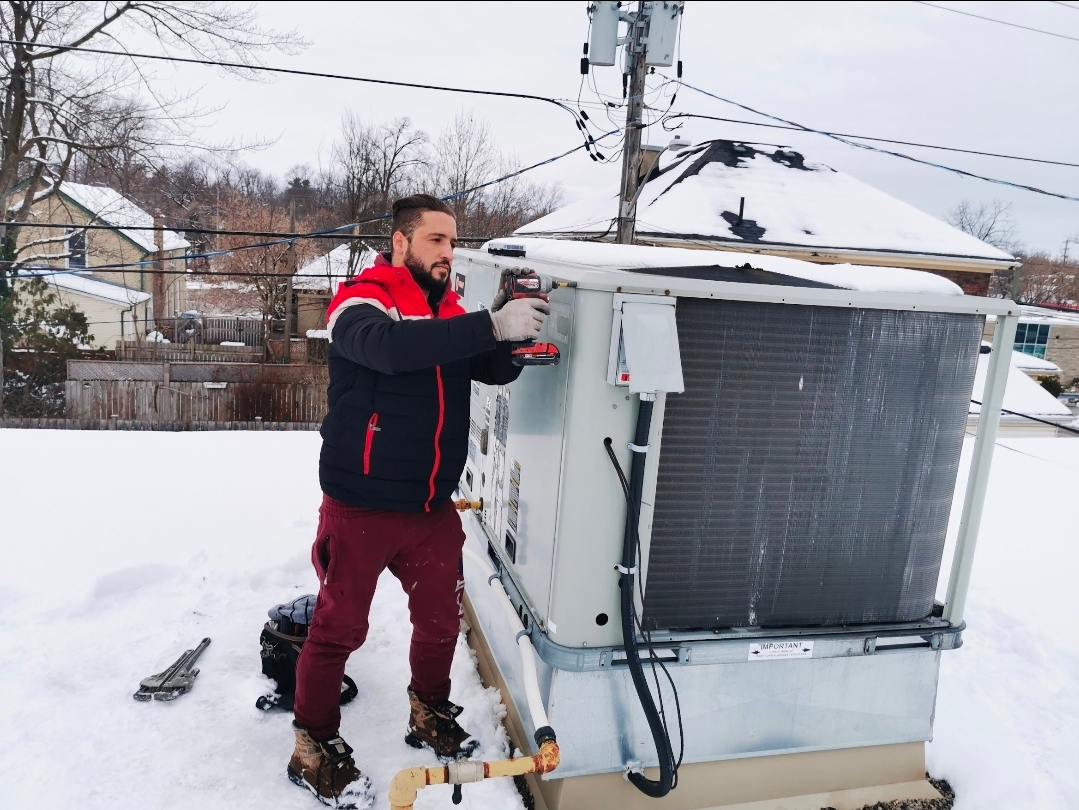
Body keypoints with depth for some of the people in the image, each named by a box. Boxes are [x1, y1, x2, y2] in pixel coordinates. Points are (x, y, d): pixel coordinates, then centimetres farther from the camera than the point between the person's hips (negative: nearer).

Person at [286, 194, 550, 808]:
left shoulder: (453, 313, 6)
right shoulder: (361, 302, -13)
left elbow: (498, 370, 2)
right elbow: (391, 347, -34)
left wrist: (514, 330, -19)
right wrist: (492, 325, -39)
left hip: (434, 508, 6)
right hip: (362, 508, -5)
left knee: (442, 619, 17)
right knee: (339, 629, 7)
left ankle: (430, 715, 41)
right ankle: (315, 747, 27)